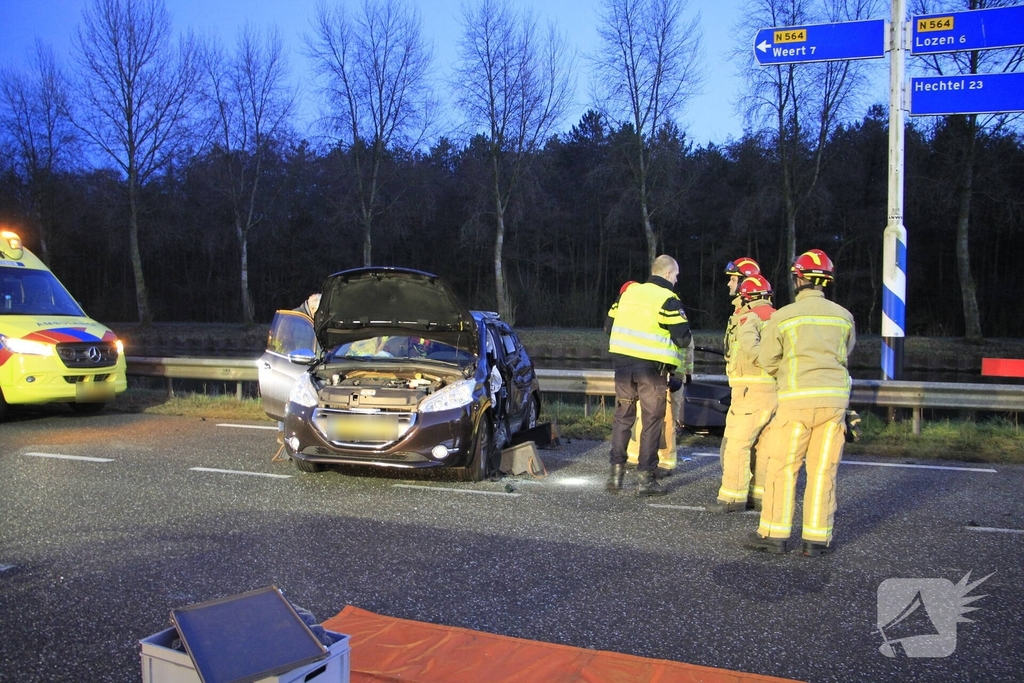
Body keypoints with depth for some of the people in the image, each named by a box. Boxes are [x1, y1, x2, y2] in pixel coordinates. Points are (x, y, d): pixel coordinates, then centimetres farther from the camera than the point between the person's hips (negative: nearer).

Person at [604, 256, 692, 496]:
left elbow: (609, 325, 12)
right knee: (652, 421, 5)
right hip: (651, 367, -5)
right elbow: (683, 338, -12)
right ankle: (646, 478, 8)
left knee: (622, 416, 15)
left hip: (622, 362, 5)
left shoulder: (628, 291, 9)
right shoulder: (668, 300, -9)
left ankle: (616, 471, 14)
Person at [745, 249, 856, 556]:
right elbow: (845, 354, 17)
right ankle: (817, 537, 12)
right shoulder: (844, 316, 6)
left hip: (797, 400, -3)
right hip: (835, 398, 3)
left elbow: (767, 360, 4)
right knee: (823, 470, 8)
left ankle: (774, 533, 9)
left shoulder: (783, 316, -2)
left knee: (782, 468, 5)